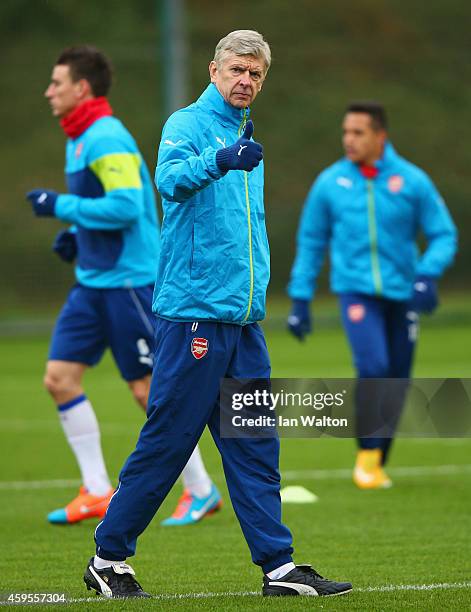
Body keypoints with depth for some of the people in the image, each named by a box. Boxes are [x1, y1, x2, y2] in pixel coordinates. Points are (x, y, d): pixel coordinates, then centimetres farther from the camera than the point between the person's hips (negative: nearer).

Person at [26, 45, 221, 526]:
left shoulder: (107, 139, -16)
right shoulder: (78, 140, 15)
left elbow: (125, 206, -26)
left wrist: (61, 207, -18)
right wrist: (75, 233, 10)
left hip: (127, 281, -10)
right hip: (91, 283, 10)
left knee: (148, 389, -3)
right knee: (60, 377, 2)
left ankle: (201, 491, 9)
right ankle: (97, 492, 7)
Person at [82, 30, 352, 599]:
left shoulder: (246, 141, 19)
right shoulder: (189, 123, -7)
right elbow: (170, 179, -28)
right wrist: (217, 160, -47)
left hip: (243, 319, 8)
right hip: (192, 313, -8)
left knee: (255, 448, 6)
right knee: (166, 442, -4)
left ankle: (279, 567, 6)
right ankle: (108, 558, 7)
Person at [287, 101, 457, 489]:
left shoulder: (413, 181, -1)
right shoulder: (330, 183, 1)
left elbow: (444, 235, 3)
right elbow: (311, 242, 10)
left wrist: (427, 274, -16)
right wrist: (300, 299, 8)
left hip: (401, 294, 1)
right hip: (356, 291, -1)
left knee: (396, 382, 5)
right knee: (373, 368, -21)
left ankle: (378, 465, 21)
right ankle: (367, 453, -5)